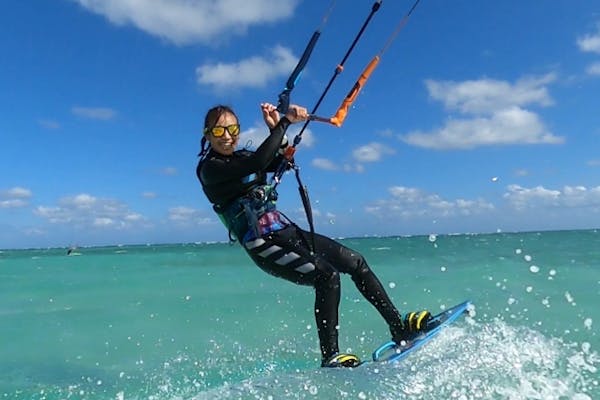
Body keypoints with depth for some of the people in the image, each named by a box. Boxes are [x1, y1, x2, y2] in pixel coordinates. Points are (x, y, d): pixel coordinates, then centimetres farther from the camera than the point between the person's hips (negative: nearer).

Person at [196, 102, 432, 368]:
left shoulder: (241, 157, 16)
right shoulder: (209, 168, -9)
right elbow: (259, 162, -25)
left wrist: (276, 129, -7)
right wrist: (284, 123, -21)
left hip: (287, 231, 8)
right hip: (264, 245, -8)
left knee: (355, 262, 4)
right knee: (326, 277, -25)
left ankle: (399, 327, 13)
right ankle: (329, 357, -12)